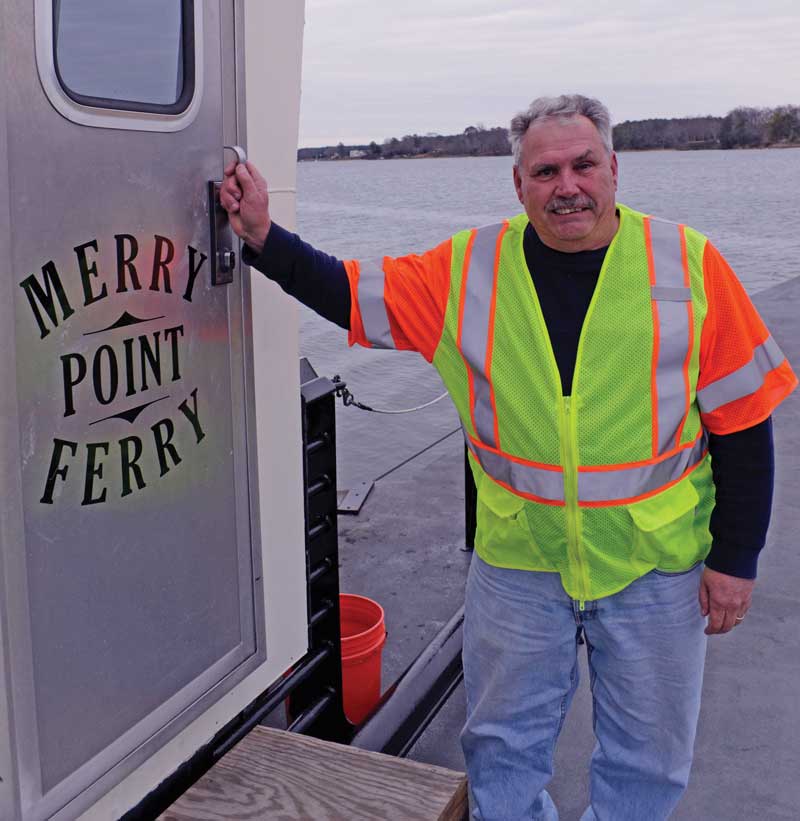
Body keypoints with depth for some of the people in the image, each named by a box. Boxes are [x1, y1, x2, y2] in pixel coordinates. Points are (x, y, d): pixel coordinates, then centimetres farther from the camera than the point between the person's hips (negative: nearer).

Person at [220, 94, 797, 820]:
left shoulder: (688, 264, -9)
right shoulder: (471, 268, -5)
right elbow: (351, 294, 3)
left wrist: (735, 558, -5)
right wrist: (264, 236, -9)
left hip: (655, 567, -1)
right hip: (518, 562, 1)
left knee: (646, 759, 18)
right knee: (503, 745, 19)